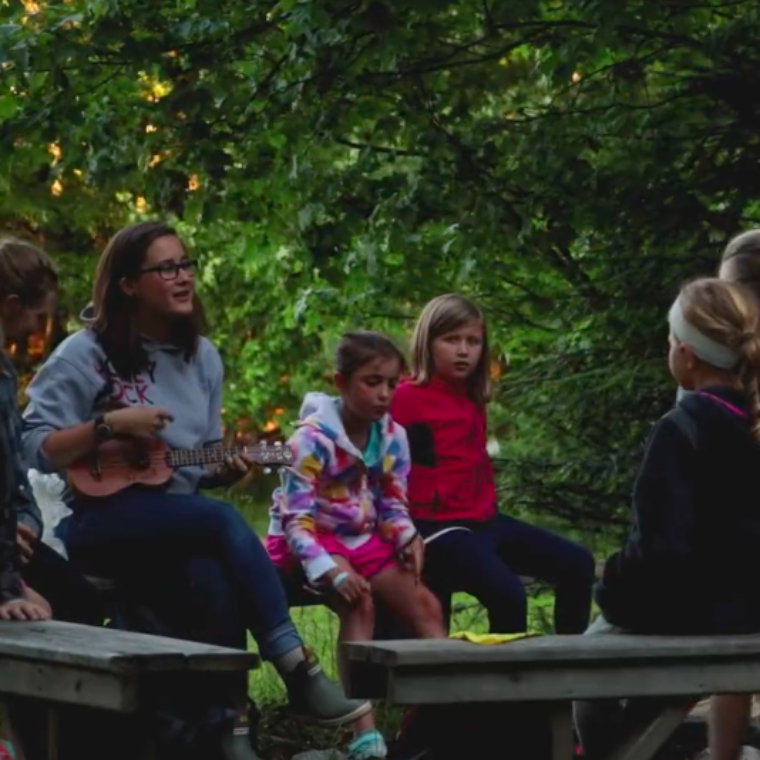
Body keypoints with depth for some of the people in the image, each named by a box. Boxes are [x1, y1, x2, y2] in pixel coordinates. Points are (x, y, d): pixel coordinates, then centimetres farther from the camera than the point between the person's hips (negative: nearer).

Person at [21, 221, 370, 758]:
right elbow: (35, 450, -9)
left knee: (215, 575, -33)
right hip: (99, 521, -5)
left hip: (179, 523, 5)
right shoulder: (87, 355, -3)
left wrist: (225, 470, -3)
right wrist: (108, 424, -18)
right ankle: (299, 672, -35)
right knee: (223, 521, -33)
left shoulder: (201, 357, 14)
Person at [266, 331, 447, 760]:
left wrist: (408, 537, -15)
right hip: (313, 542, -7)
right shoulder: (312, 438, -19)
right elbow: (296, 519, -21)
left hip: (363, 539, 7)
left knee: (425, 604, -13)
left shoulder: (392, 437, 1)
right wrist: (330, 569, -35)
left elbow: (393, 503, 8)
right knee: (359, 603, -31)